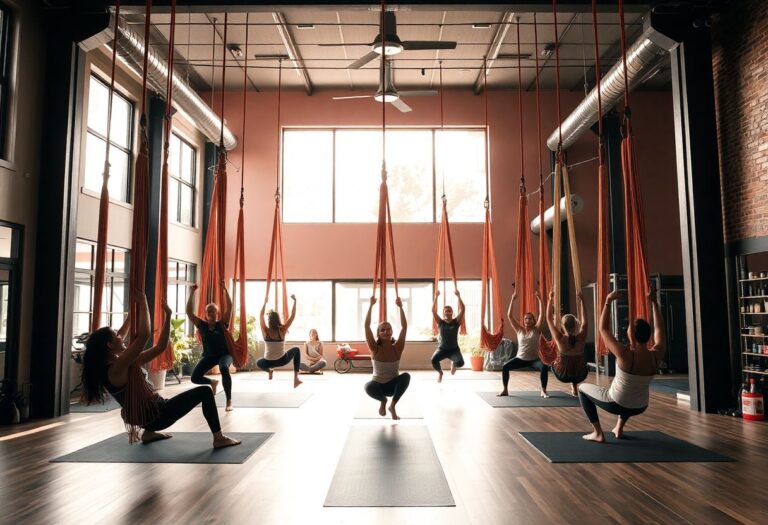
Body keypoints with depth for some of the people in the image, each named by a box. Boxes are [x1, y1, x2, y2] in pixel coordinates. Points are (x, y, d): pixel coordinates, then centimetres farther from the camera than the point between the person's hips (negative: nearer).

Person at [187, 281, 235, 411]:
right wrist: (192, 293, -13)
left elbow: (229, 307, -14)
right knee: (195, 377, -12)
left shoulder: (222, 323, -4)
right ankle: (213, 382, 24)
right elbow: (189, 311, -8)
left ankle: (229, 401, -27)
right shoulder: (202, 325, 0)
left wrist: (225, 289, -18)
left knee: (224, 368, -37)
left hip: (225, 354, -3)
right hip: (208, 356, 3)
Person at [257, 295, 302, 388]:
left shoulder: (265, 331, -11)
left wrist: (265, 302, 13)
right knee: (296, 350, 25)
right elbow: (292, 316, -8)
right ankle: (296, 379, 17)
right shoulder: (282, 331, -15)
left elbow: (261, 316, 3)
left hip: (268, 362, 2)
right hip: (282, 360, -2)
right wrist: (294, 301, -3)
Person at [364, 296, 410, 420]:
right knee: (369, 387, -36)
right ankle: (383, 401, 1)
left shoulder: (397, 348, -10)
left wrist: (400, 307, -25)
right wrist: (371, 305, -26)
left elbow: (404, 326, -19)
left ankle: (393, 405, -9)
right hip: (378, 385, -1)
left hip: (393, 385, 1)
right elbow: (366, 326, -22)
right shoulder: (375, 349, -12)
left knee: (406, 376, -31)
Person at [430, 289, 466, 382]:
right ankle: (440, 372, 7)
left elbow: (462, 310, -13)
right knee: (433, 360, -32)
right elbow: (433, 311, -12)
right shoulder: (440, 322, -1)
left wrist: (458, 296, -19)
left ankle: (453, 363, 15)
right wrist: (436, 297, -18)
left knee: (460, 363, -29)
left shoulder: (456, 322, -2)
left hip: (454, 349, 0)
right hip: (442, 349, 0)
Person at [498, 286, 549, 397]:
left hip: (534, 359, -1)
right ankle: (505, 390, -7)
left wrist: (539, 299, -18)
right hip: (520, 358, 1)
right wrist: (513, 298, -12)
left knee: (544, 367, -31)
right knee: (505, 367, -21)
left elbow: (542, 315, -15)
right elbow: (509, 315, -7)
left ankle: (543, 391, -15)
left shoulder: (536, 330, -3)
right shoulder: (519, 330, 0)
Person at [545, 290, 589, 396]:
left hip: (562, 375, -1)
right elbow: (584, 320, -4)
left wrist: (551, 300, -9)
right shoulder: (581, 338, -20)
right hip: (580, 375, 1)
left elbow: (549, 319, -14)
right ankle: (574, 388, 36)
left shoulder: (560, 339, -24)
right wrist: (581, 300, 3)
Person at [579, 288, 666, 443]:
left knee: (583, 389, 18)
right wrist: (654, 302, 3)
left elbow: (603, 328, -20)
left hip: (617, 405, -5)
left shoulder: (625, 355, -29)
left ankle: (598, 433, 11)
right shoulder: (656, 356, -16)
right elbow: (659, 330, 0)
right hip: (640, 408, 6)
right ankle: (619, 428, 34)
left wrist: (608, 301, -16)